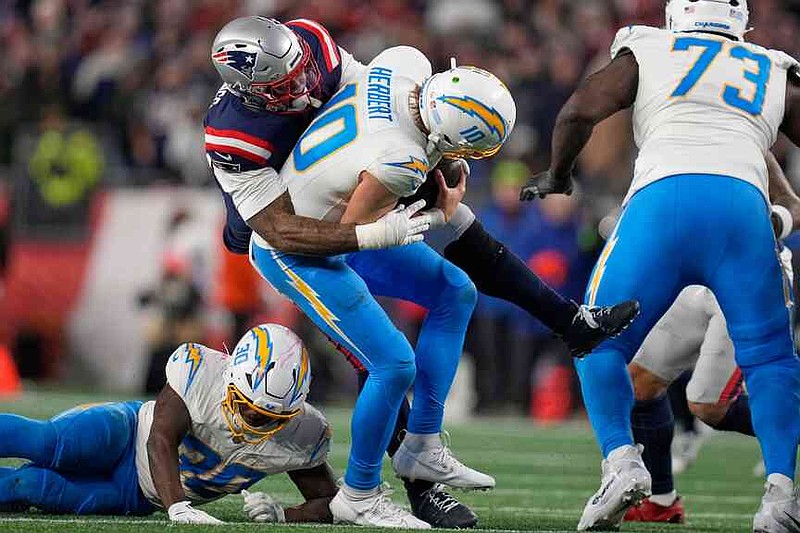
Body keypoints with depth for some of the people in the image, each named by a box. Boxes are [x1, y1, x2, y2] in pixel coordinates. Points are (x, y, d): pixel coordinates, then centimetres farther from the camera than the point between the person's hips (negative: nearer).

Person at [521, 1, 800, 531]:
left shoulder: (647, 54, 20)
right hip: (746, 205, 2)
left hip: (663, 199, -1)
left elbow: (579, 111, 9)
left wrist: (557, 175, 25)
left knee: (601, 342, 12)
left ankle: (622, 461, -8)